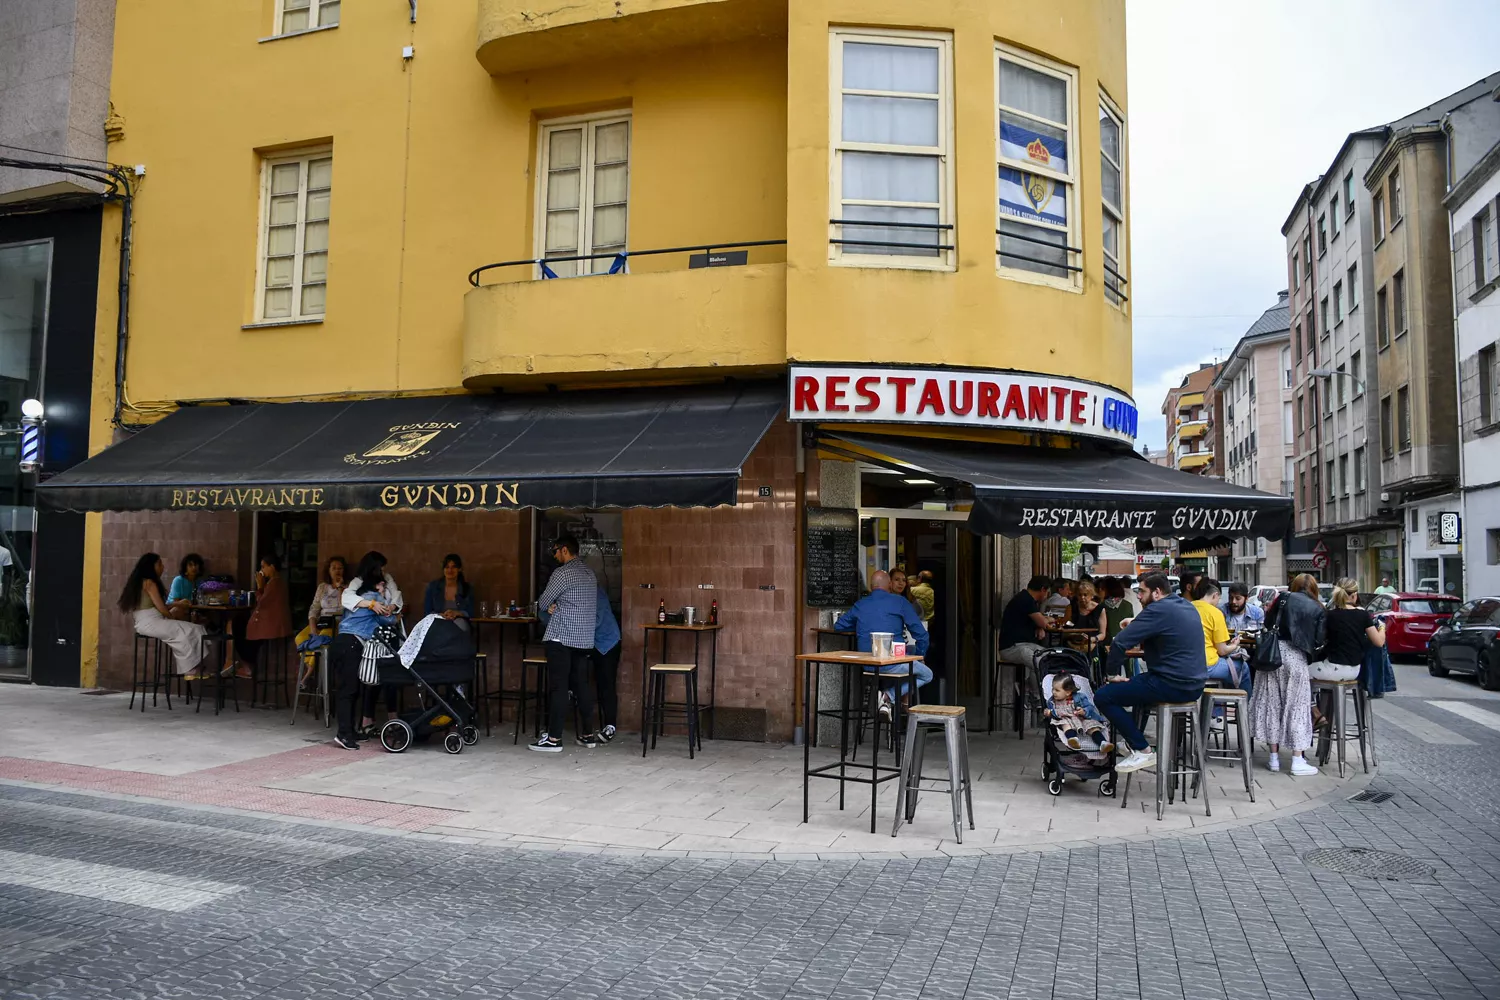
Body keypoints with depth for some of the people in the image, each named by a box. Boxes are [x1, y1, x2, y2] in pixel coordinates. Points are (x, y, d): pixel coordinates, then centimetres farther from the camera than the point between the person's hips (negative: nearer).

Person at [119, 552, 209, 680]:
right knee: (191, 631, -10)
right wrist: (173, 619, 3)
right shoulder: (149, 582, -9)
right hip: (151, 623, -9)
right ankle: (191, 671, -7)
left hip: (144, 624, 9)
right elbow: (161, 608, -13)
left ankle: (188, 669, -5)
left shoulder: (139, 582, 19)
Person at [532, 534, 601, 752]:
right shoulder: (589, 573, 15)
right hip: (584, 638, 8)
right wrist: (556, 607, 7)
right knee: (582, 685, 10)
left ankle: (553, 738, -3)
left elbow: (543, 603, -3)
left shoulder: (562, 573, -11)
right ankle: (588, 735, 12)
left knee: (558, 687, -5)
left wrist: (550, 606, 19)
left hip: (560, 638, -7)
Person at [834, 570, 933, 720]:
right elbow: (921, 634, -2)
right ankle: (890, 696, -3)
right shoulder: (900, 602, -1)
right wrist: (919, 657, 14)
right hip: (892, 662, -6)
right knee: (927, 675, 19)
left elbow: (838, 626, 22)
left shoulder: (859, 605, 11)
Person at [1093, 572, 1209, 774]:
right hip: (1194, 685, 10)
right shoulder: (1188, 606, 13)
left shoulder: (1158, 609, -16)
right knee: (1135, 681, 33)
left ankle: (1143, 751, -4)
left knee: (1103, 697, -6)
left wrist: (1113, 674, -6)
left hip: (1174, 686, -10)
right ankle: (1134, 737, 35)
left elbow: (1119, 642, -19)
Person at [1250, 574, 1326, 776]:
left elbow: (1268, 624, 8)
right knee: (1296, 706, 6)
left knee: (1272, 704, 8)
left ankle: (1274, 757, 13)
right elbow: (1318, 641, 0)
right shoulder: (1319, 610, 6)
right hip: (1296, 657, -2)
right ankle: (1297, 761, 7)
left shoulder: (1284, 598, 9)